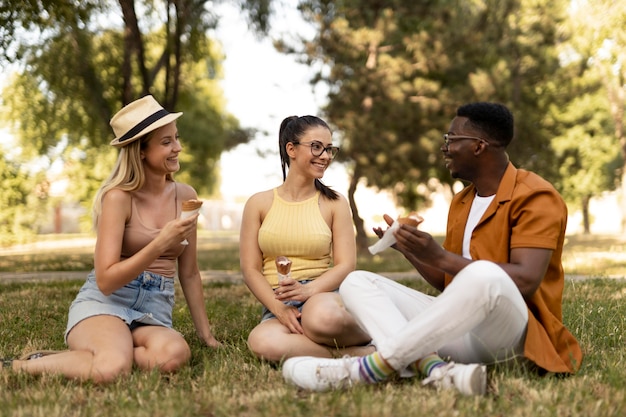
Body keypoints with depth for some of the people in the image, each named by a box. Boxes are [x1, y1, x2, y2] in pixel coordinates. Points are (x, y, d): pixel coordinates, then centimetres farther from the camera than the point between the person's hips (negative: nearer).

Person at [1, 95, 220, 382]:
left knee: (176, 353, -36)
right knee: (113, 368, -39)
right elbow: (106, 280, -14)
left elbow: (189, 274, 17)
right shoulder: (119, 197, -8)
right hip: (103, 304, -3)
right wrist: (161, 243, -21)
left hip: (155, 314, 4)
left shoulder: (185, 196, 8)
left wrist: (206, 334, 17)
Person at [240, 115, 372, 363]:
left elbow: (346, 265, 0)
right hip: (277, 306, 1)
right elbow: (250, 269, 4)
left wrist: (309, 290, -20)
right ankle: (360, 354, -23)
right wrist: (279, 308, -13)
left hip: (324, 295, -1)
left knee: (323, 316, -41)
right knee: (263, 342, -36)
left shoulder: (334, 203, 9)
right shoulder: (259, 204, 10)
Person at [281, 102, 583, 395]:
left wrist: (440, 256, -24)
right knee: (356, 282, -6)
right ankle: (434, 368, -33)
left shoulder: (535, 197, -6)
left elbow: (525, 281, -21)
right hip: (461, 331, 8)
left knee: (484, 275, -41)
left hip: (511, 334, -8)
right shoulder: (461, 202, 18)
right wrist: (410, 251, 4)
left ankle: (374, 367, -32)